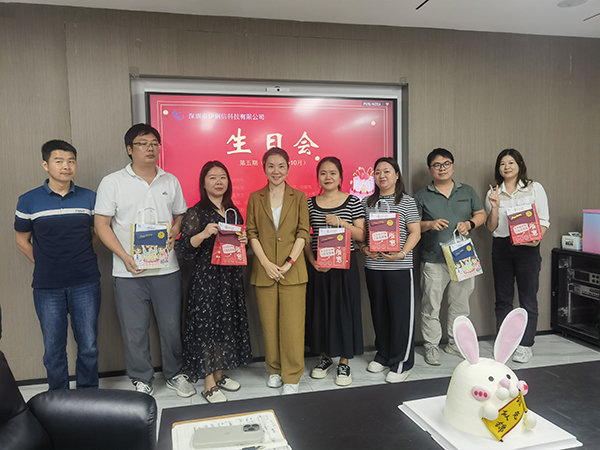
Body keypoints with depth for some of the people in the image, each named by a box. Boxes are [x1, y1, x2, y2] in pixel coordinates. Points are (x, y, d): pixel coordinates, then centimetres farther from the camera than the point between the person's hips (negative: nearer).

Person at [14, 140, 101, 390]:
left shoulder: (89, 198, 3)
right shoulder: (28, 201, 0)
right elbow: (22, 241, 10)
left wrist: (80, 258, 7)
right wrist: (44, 265, 6)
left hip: (85, 284, 1)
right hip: (47, 287, 0)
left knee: (89, 346, 5)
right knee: (53, 348, 9)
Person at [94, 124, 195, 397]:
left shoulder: (170, 181, 9)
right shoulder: (112, 182, 0)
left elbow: (180, 215, 17)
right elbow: (102, 224, -3)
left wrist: (174, 233, -5)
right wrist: (125, 256, -14)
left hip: (166, 269, 2)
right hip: (129, 271, -2)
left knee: (171, 326, 10)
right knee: (135, 330, 7)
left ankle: (174, 375, 30)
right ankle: (141, 381, 26)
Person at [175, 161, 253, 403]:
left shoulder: (233, 212, 11)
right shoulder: (196, 213, -6)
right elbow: (183, 249, -11)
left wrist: (245, 241, -1)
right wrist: (203, 234, -26)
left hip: (231, 276, 6)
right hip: (206, 276, -6)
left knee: (226, 323, 12)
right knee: (207, 325, -1)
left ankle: (219, 375, 28)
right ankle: (209, 385, 11)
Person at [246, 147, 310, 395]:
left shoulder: (299, 197, 6)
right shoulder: (255, 198, 9)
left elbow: (303, 233, 0)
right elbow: (252, 233, 4)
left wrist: (289, 262, -11)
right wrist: (266, 263, -8)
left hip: (293, 270, -1)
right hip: (264, 270, 1)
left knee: (292, 323, -1)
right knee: (269, 323, 7)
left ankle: (292, 376, 12)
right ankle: (274, 369, 25)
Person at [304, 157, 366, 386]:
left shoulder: (353, 202, 0)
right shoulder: (310, 203, 5)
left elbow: (362, 235, -2)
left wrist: (341, 222, -16)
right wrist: (312, 260, -8)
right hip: (318, 266, 2)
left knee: (344, 309, 2)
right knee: (319, 309, 8)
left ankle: (344, 363, 17)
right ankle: (325, 358, 28)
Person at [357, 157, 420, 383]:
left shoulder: (407, 201, 0)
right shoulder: (367, 203, 11)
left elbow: (415, 232, -4)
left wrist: (402, 253, -17)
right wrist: (364, 248, -6)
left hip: (399, 267, -4)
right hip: (373, 266, 4)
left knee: (401, 313, 0)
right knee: (379, 312, 13)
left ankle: (402, 362, 12)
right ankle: (383, 355, 30)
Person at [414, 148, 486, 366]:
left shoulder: (468, 191, 12)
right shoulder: (422, 196, 3)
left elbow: (481, 215, 12)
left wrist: (469, 224, -8)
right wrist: (429, 224, -19)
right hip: (434, 260, -3)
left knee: (460, 304, 12)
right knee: (431, 306, -1)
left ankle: (454, 343, 27)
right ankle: (431, 346, 12)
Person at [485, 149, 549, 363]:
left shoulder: (534, 188, 4)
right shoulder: (493, 193, 8)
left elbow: (543, 219, 0)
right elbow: (491, 228, 6)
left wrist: (537, 238, -18)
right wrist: (494, 207, -9)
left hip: (527, 247, -2)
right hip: (501, 247, 2)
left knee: (528, 297, 0)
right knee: (503, 298, 8)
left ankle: (525, 345, 10)